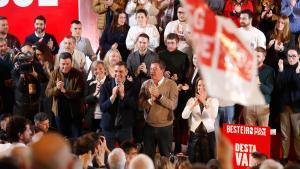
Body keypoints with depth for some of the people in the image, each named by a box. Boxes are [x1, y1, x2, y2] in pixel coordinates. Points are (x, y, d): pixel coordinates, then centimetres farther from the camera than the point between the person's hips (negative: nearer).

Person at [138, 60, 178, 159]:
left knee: (166, 157, 12)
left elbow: (173, 105, -17)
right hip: (149, 126, 2)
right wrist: (151, 100, -21)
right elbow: (140, 105, -4)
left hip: (165, 127, -2)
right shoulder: (146, 84, 1)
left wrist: (159, 95, -26)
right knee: (147, 156, 11)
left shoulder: (171, 84, -8)